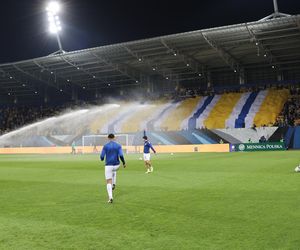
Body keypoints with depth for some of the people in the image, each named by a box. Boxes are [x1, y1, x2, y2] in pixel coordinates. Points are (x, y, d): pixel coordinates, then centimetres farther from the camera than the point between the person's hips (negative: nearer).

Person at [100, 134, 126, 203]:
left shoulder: (105, 146, -3)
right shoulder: (118, 145, 0)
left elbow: (102, 157, -5)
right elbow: (121, 156, -12)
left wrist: (102, 159, 21)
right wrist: (124, 163, 5)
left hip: (108, 165, -2)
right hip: (116, 165, 2)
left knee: (108, 182, 4)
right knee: (114, 171, 40)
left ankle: (110, 197, -11)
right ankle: (113, 184, 25)